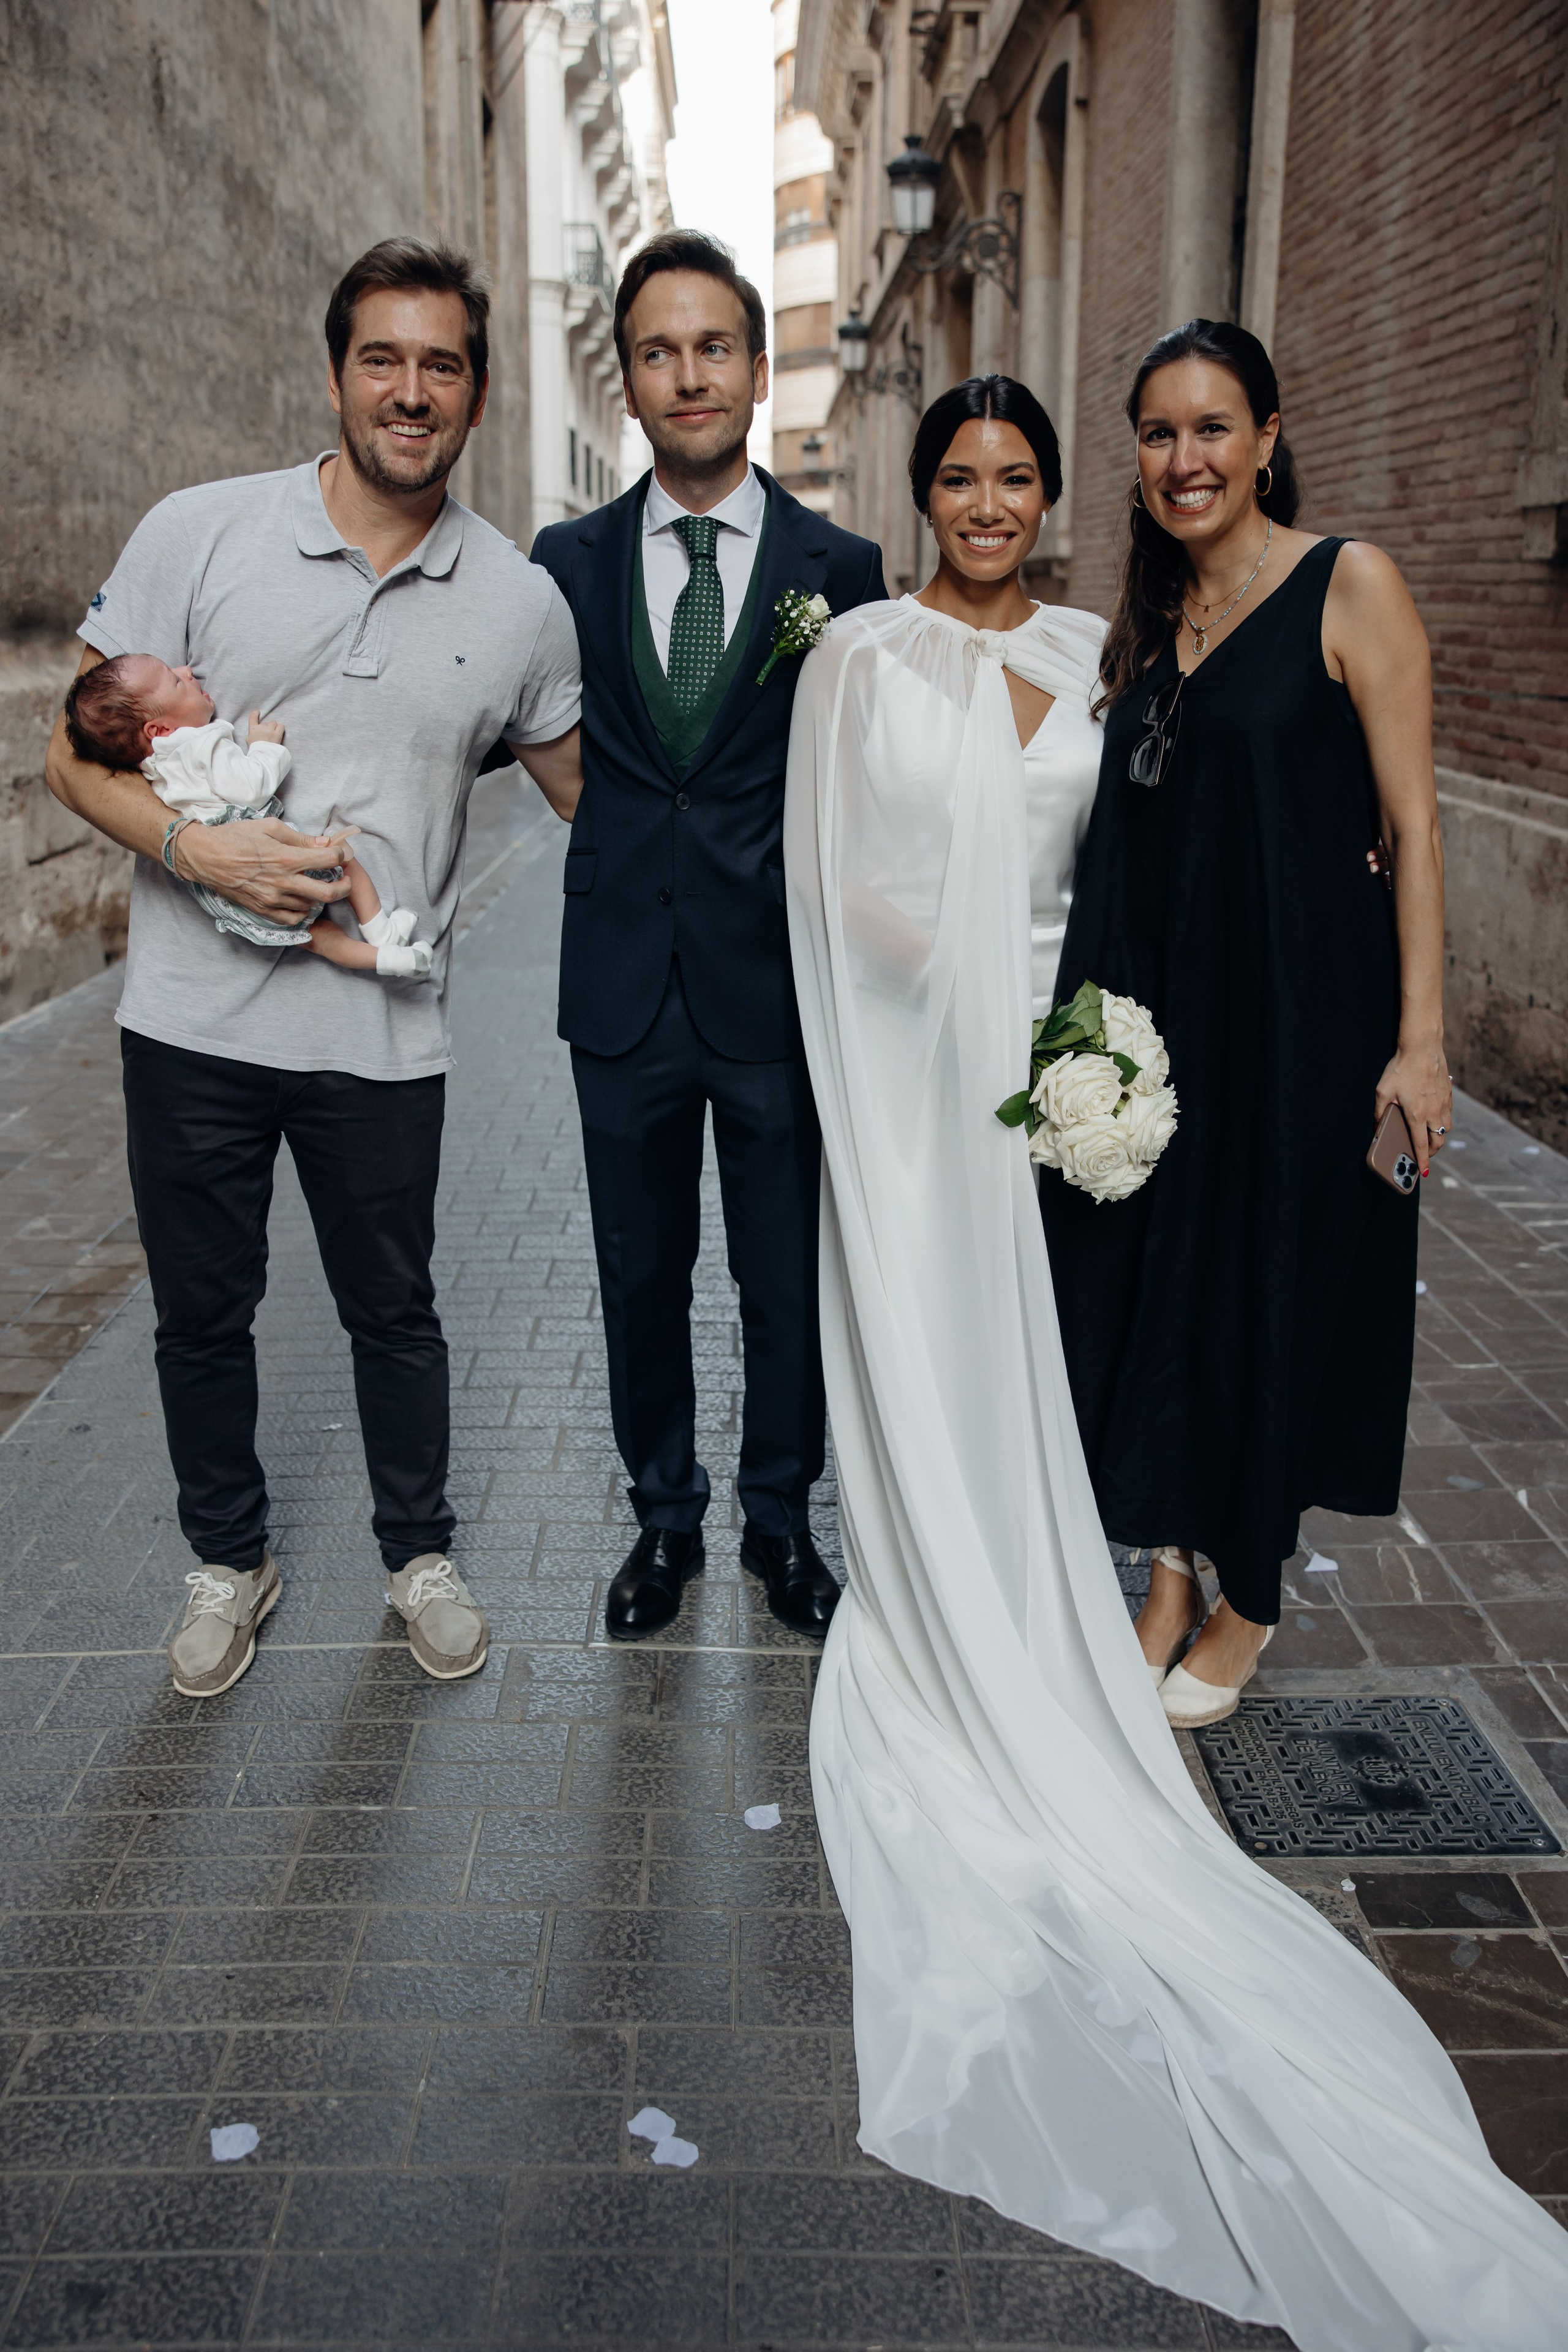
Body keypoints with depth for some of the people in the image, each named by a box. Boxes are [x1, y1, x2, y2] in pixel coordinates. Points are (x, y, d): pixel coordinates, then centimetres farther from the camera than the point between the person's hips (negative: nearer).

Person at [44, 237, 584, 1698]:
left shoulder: (518, 601, 0)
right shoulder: (197, 535, -4)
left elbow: (585, 786, 14)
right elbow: (77, 753, -3)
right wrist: (195, 847, -20)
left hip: (381, 1033, 0)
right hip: (194, 1020, 0)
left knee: (394, 1312, 15)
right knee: (201, 1313, 14)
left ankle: (420, 1554, 38)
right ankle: (227, 1562, 37)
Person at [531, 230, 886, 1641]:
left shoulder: (841, 569, -1)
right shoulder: (569, 563, 4)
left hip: (779, 991, -1)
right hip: (624, 989, 2)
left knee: (791, 1281, 11)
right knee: (641, 1275, 14)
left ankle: (781, 1521, 33)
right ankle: (665, 1517, 35)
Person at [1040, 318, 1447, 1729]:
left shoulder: (1349, 586, -6)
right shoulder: (1148, 617, 11)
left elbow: (1411, 822, -9)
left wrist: (1420, 1038, -14)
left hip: (1298, 1007, -5)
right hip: (1154, 1007, 6)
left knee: (1266, 1284, 5)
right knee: (1144, 1278, 9)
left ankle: (1248, 1606, 25)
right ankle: (1170, 1576, 28)